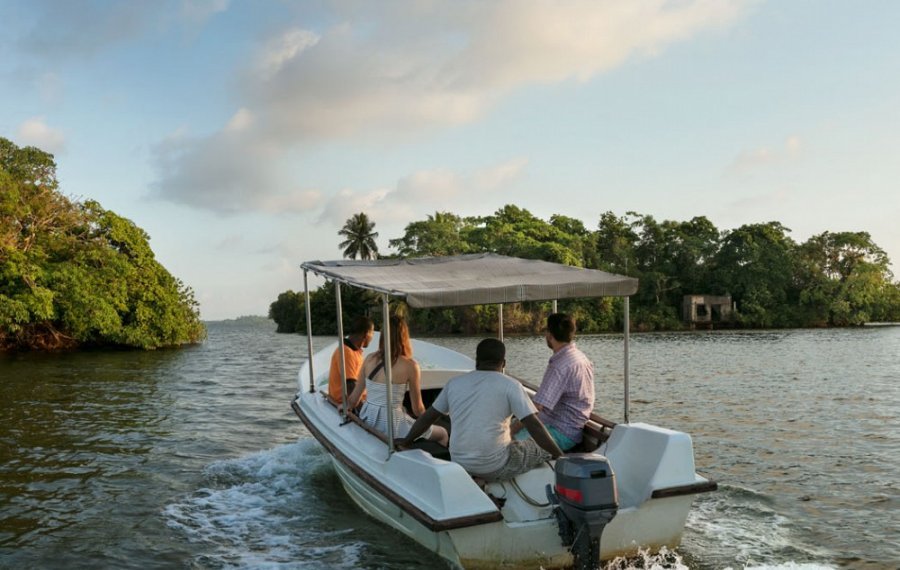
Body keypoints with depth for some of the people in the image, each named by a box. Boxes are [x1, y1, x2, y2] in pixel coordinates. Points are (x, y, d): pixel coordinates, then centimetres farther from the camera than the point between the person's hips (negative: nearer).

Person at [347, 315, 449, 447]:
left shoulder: (370, 359, 0)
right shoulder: (410, 365, -14)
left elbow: (353, 401, 5)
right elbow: (418, 409, -6)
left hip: (366, 421, 6)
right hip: (390, 424, -6)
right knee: (442, 434, 16)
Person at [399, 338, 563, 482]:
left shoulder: (454, 383, 5)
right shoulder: (509, 385, -8)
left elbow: (427, 417, 12)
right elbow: (534, 426, -13)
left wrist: (404, 443, 26)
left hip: (460, 465, 6)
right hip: (495, 467, -5)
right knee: (543, 449, 14)